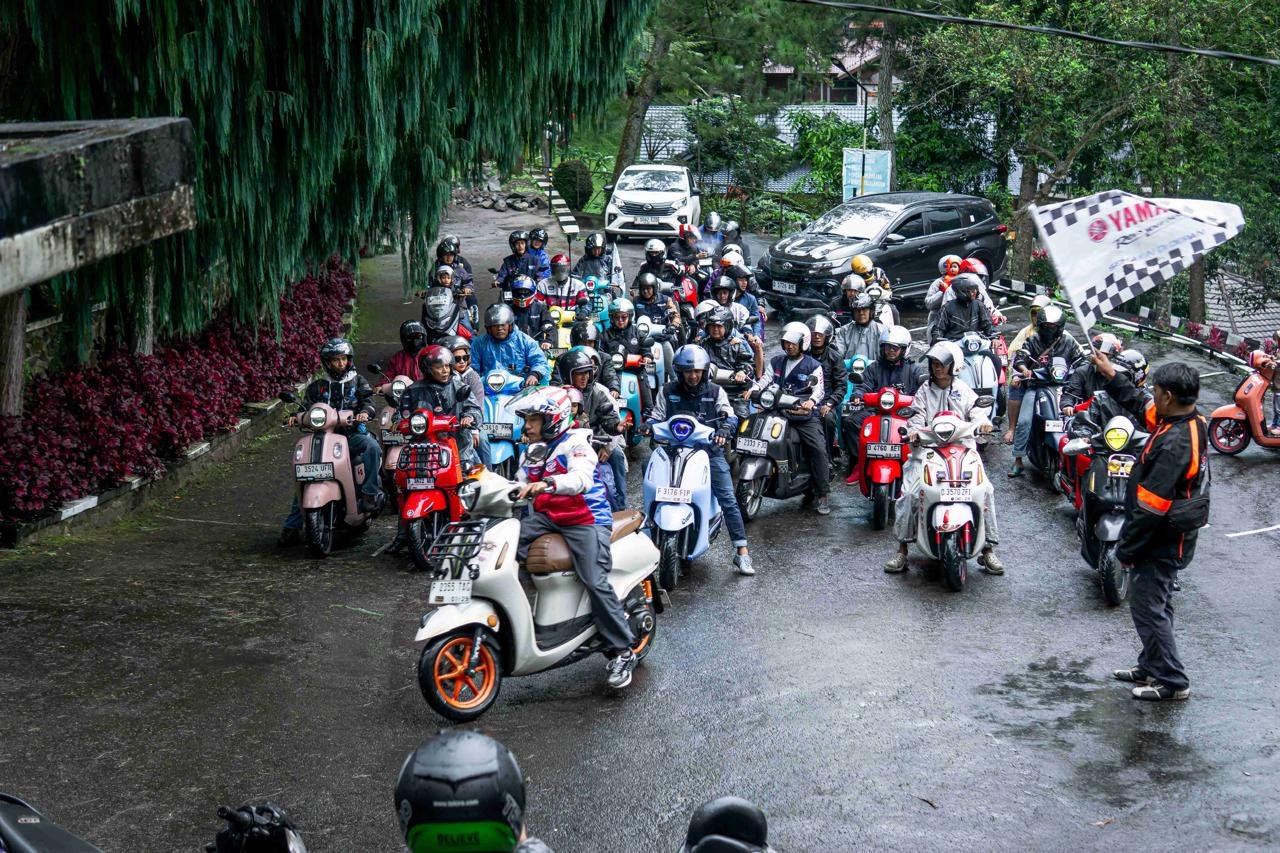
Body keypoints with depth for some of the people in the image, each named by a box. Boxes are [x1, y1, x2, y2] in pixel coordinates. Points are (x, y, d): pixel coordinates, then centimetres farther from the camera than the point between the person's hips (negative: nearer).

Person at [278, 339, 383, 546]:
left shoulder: (358, 382, 13)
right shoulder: (318, 387, 17)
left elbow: (368, 400, 0)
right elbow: (306, 406, 12)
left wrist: (365, 411, -23)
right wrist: (296, 416, -10)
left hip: (352, 434, -1)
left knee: (372, 447, -35)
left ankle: (370, 493, -30)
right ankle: (292, 527, -9)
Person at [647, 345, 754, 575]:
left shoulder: (715, 391, 8)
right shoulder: (668, 391, 9)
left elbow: (729, 415, -1)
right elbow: (657, 415, 13)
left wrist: (725, 428, -23)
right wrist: (648, 424, -11)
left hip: (710, 450, -1)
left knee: (728, 500, -10)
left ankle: (742, 552, -9)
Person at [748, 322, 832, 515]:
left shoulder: (813, 366, 5)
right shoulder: (777, 362, 19)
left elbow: (819, 389, -6)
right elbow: (766, 379, 11)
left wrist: (812, 401, -28)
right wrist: (754, 390, -11)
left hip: (805, 415, -4)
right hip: (779, 413, 4)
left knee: (819, 449, -20)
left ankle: (822, 495, -17)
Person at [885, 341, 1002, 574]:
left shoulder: (963, 390, 17)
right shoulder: (924, 391, 15)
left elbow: (975, 410, 4)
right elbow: (917, 417, 4)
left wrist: (982, 422, -20)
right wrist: (914, 431, -20)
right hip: (929, 449, 0)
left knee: (986, 491, -17)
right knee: (909, 493, -19)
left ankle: (989, 549, -7)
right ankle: (902, 550, -9)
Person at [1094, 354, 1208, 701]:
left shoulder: (1174, 444, -31)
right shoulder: (1193, 421, -2)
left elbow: (1150, 506, -28)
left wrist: (1126, 549, -18)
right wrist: (1111, 375, 20)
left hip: (1161, 540, -10)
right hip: (1173, 535, 10)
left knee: (1147, 607, 2)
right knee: (1155, 602, 22)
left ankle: (1172, 681, 11)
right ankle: (1151, 666, 35)